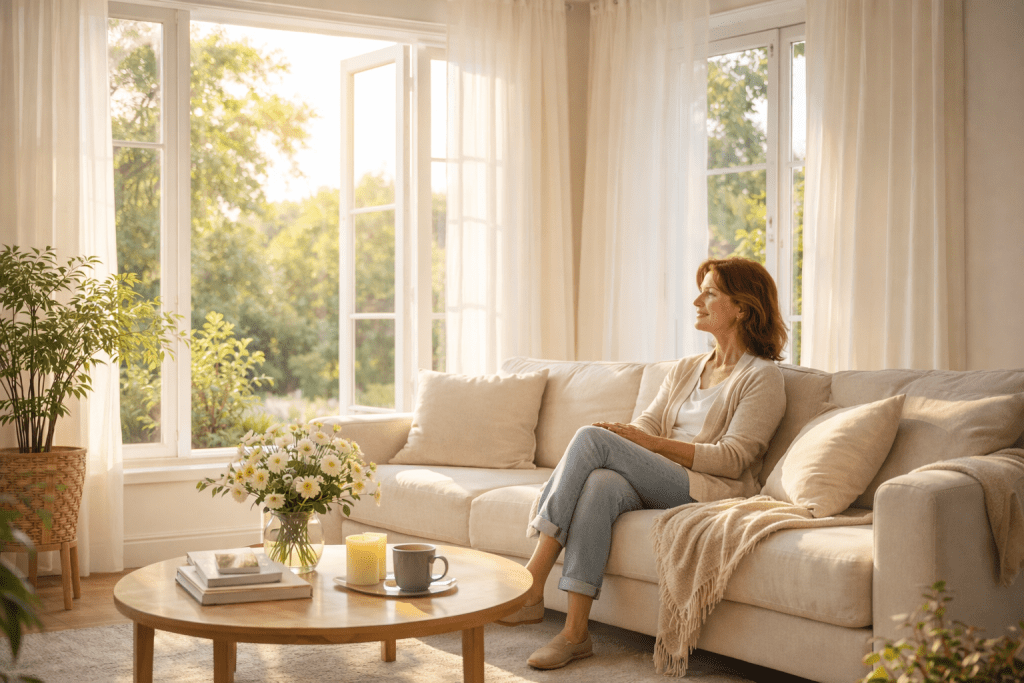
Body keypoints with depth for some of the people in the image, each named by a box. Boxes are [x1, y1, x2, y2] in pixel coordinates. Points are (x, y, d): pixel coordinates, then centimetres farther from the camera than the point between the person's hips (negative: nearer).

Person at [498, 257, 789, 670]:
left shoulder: (763, 377, 2)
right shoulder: (686, 369, 24)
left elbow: (732, 459, -9)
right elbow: (645, 427, 14)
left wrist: (650, 443, -16)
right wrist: (621, 435, -11)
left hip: (711, 492, -6)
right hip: (659, 488, 6)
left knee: (593, 438, -24)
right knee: (601, 484, -31)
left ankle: (531, 588, -25)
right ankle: (575, 632, -34)